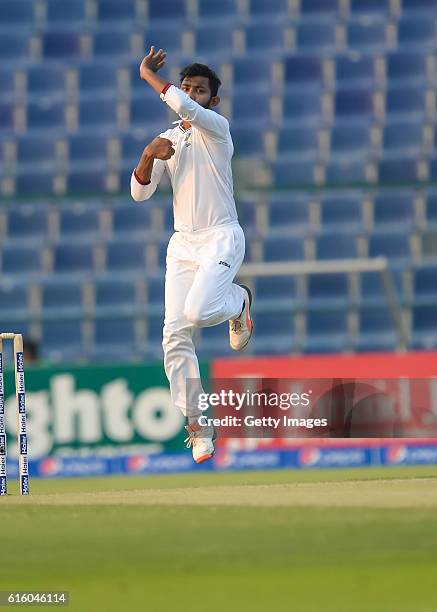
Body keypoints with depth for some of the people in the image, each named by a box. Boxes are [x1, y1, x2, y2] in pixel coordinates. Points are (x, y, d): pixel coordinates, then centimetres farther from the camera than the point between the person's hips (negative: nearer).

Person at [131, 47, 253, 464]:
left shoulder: (216, 127, -3)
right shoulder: (168, 139, 15)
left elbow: (187, 109, -24)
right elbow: (140, 192, 9)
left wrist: (148, 76, -13)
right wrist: (148, 155, -9)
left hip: (222, 237, -5)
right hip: (183, 243, 5)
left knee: (199, 312, -29)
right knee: (175, 334, -7)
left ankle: (238, 299, 8)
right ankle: (196, 427, 0)